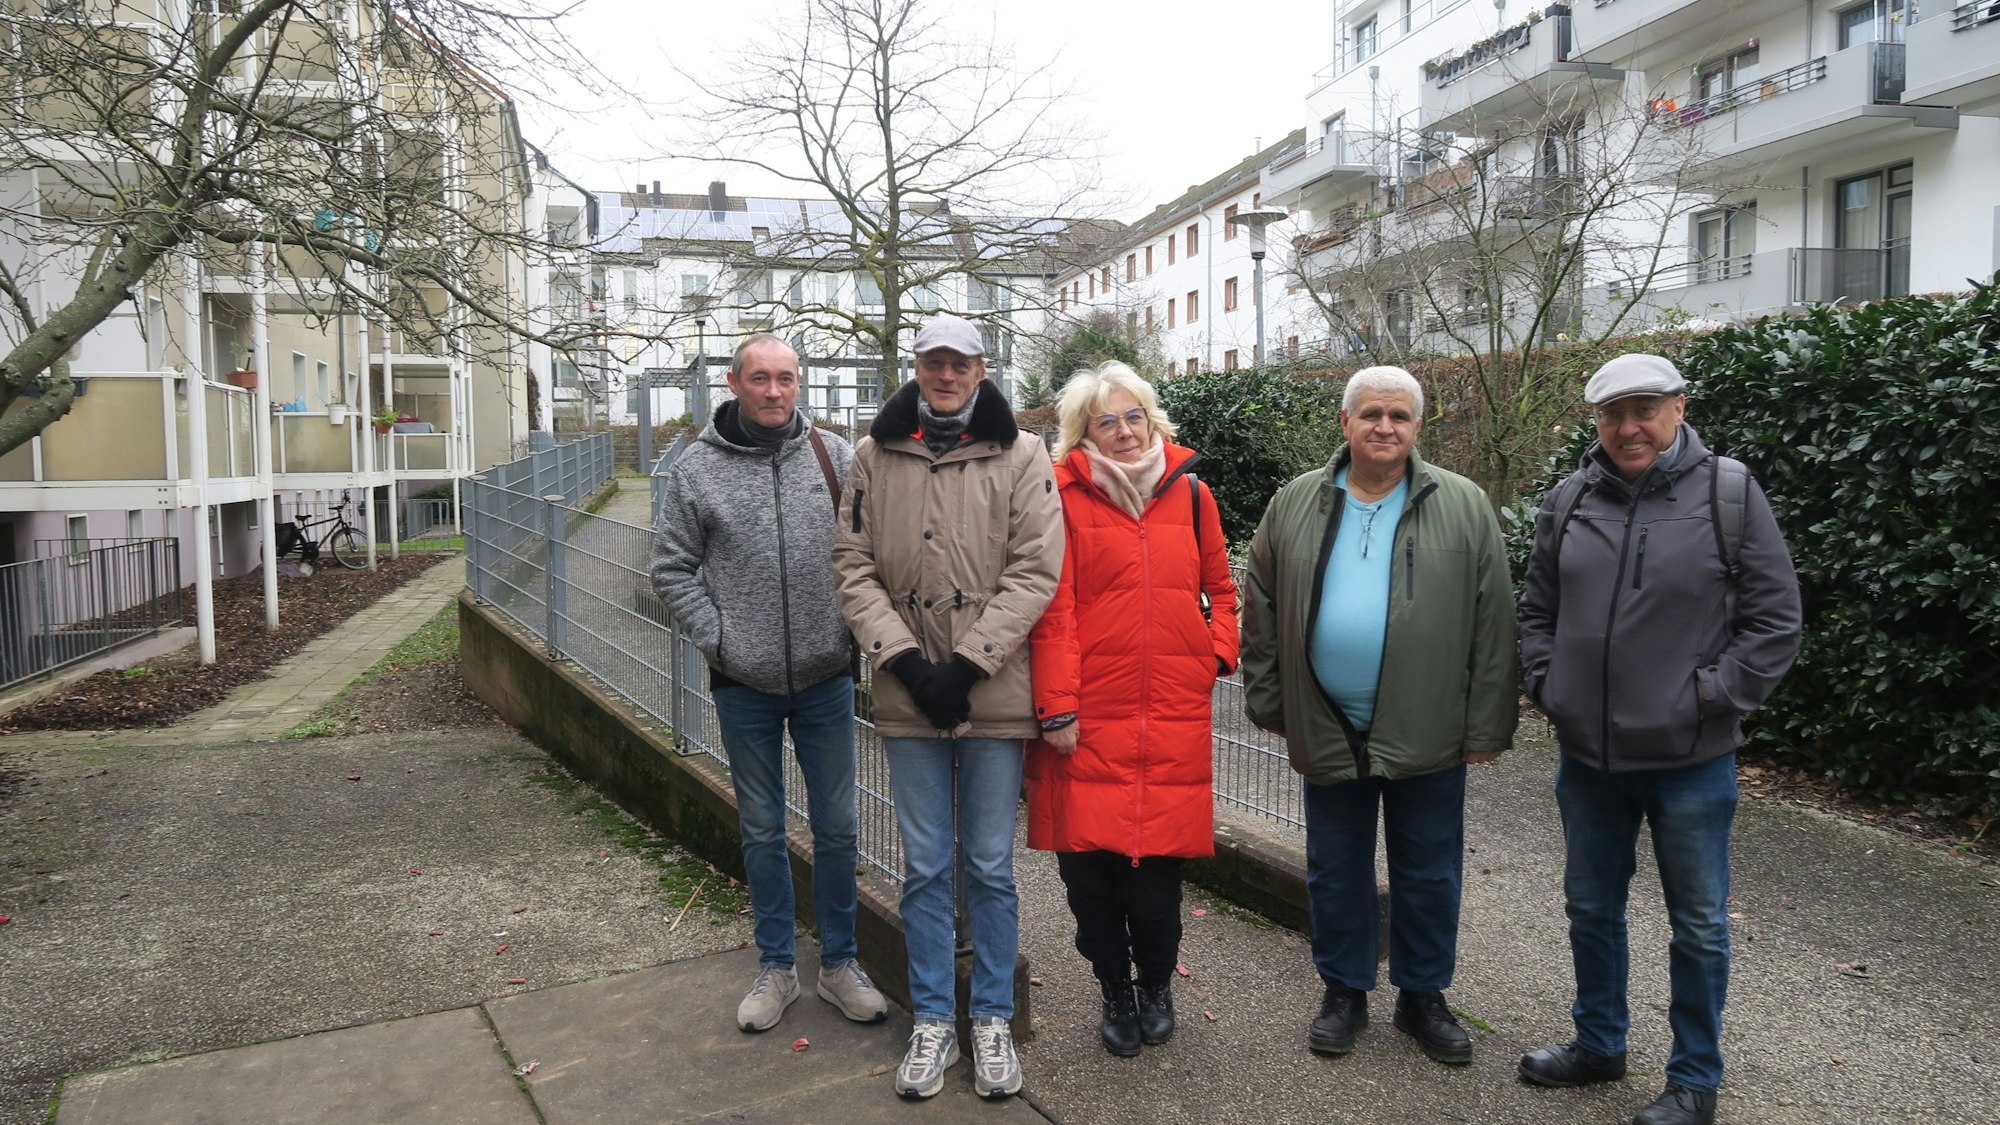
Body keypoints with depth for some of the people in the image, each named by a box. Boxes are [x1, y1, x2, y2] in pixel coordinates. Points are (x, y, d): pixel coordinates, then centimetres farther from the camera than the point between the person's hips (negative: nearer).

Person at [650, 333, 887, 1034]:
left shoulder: (834, 456, 0)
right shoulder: (697, 470, -3)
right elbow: (672, 568, 0)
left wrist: (853, 626, -6)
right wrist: (718, 637, -8)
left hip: (826, 680, 1)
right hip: (744, 687, 0)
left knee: (837, 829, 10)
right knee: (763, 833, 13)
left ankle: (839, 964, 27)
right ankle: (775, 968, 28)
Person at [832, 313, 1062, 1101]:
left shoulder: (1021, 455, -1)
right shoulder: (875, 455, 5)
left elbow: (1035, 570, -7)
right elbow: (854, 567, 2)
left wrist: (966, 665, -13)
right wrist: (904, 659, -10)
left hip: (994, 695, -1)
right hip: (908, 698, 2)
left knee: (990, 866, 10)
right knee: (924, 867, 11)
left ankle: (992, 1021, 26)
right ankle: (933, 1021, 27)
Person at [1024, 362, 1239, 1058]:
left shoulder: (1189, 492, 10)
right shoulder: (1064, 497, -2)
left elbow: (1220, 588, 20)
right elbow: (1052, 608, -6)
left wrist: (1218, 654, 6)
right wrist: (1057, 708, -9)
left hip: (1172, 714, 2)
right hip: (1088, 715, -2)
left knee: (1156, 858, 4)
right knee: (1087, 861, 3)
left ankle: (1157, 984, 30)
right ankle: (1116, 992, 27)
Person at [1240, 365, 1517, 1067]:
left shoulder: (1463, 507, -1)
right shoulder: (1295, 507, 3)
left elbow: (1493, 625, -2)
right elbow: (1262, 610, 7)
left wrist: (1488, 726, -4)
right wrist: (1269, 704, 4)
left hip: (1428, 733, -1)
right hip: (1327, 731, 1)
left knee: (1429, 875, 11)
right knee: (1336, 871, 13)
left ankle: (1423, 995, 30)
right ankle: (1344, 991, 30)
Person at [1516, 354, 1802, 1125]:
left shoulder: (1729, 493, -7)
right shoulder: (1569, 502, 3)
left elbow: (1775, 619, -7)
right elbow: (1537, 609, 13)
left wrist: (1711, 697, -11)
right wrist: (1547, 685, 1)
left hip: (1690, 760, -4)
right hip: (1588, 753, 4)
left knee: (1698, 925, 10)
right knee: (1591, 908, 18)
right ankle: (1598, 1044, 38)